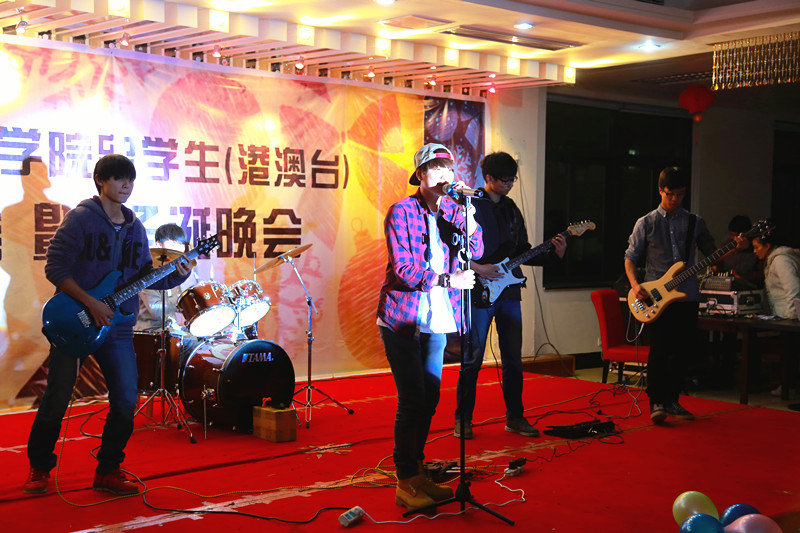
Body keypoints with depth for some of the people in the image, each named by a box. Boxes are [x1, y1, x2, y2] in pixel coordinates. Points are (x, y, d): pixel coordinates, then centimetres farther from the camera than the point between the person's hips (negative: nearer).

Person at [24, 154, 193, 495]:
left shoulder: (135, 228, 12)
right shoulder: (80, 218, -6)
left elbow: (144, 276, 14)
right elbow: (55, 267, -12)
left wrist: (175, 276, -5)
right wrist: (90, 303, -19)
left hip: (117, 327, 5)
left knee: (126, 402, 1)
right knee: (56, 400, 1)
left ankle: (107, 472, 16)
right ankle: (39, 469, 20)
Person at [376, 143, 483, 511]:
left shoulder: (452, 212, 8)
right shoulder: (401, 212, -9)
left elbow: (475, 251, -5)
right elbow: (403, 269, -16)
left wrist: (468, 211, -17)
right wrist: (449, 280, -19)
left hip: (436, 320, 6)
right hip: (402, 318, -6)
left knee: (429, 398, 10)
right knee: (412, 400, -7)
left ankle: (416, 473, 24)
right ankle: (405, 483, 3)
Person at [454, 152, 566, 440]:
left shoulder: (511, 209, 15)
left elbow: (523, 252, 18)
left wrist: (554, 254, 5)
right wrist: (476, 268, -18)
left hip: (509, 292, 6)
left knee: (513, 358, 8)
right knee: (473, 359, -2)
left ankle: (515, 416, 18)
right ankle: (463, 419, 9)